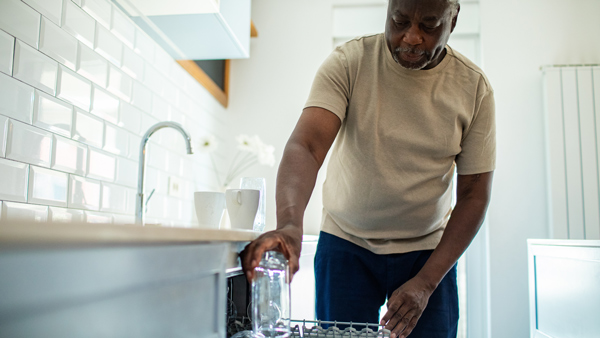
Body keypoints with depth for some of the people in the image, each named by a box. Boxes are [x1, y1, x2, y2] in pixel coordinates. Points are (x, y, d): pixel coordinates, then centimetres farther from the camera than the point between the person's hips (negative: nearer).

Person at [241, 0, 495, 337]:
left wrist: (426, 282, -14)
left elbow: (474, 196, -6)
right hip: (346, 244, -1)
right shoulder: (349, 62, -13)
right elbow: (306, 145, -26)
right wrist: (290, 224, -46)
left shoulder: (474, 87, -9)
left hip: (430, 251, 2)